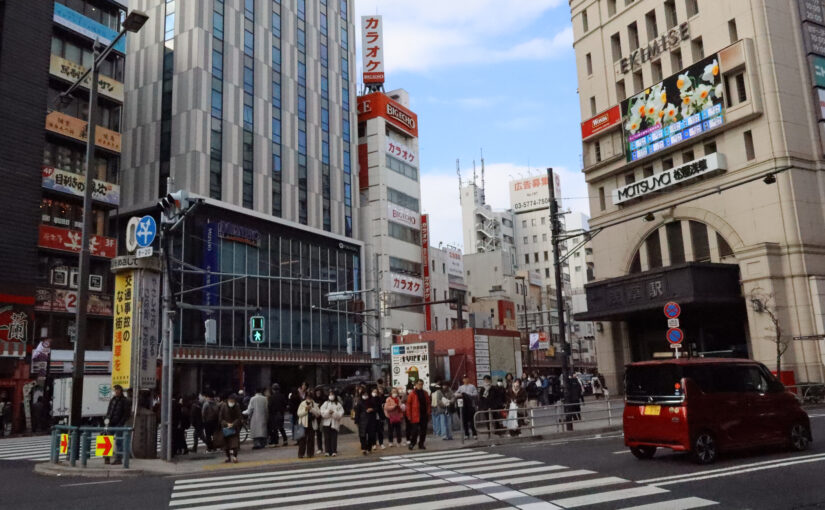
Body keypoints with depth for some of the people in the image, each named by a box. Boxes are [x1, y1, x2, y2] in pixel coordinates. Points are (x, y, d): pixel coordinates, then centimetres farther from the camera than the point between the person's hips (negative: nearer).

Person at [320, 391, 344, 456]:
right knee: (327, 438, 1)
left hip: (335, 423, -1)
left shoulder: (338, 404, 4)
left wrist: (334, 413, -15)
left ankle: (334, 451, 6)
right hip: (327, 423, 1)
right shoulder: (326, 403, 9)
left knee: (334, 438, -1)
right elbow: (322, 413, -1)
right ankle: (327, 451, 7)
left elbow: (341, 413, -3)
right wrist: (328, 412, -16)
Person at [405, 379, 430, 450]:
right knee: (415, 431, -4)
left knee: (423, 431, 8)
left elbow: (428, 404, 12)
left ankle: (421, 444, 19)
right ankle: (412, 443, 12)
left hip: (424, 416, 4)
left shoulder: (425, 394, 10)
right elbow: (408, 405, -4)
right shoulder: (412, 394, -4)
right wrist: (409, 415, -8)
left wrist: (428, 413, 5)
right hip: (415, 416, -4)